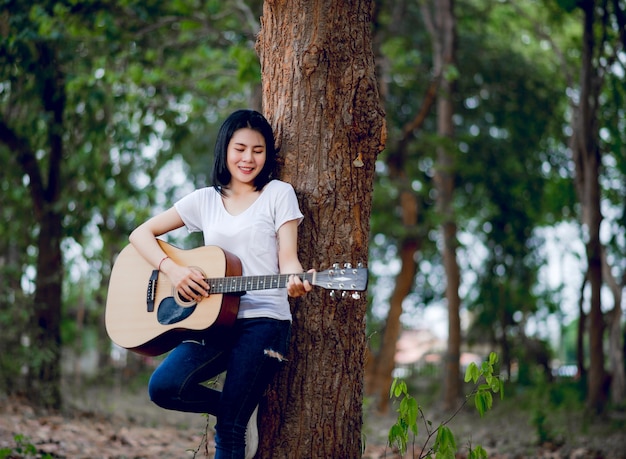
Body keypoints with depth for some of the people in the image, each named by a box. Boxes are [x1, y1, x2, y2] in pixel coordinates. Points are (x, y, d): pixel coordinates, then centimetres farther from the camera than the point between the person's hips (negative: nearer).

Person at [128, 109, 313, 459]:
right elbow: (141, 234, 12)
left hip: (263, 319, -3)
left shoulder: (279, 194, 6)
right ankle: (243, 408, 5)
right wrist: (172, 269, -7)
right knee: (164, 387, -20)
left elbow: (287, 258, -1)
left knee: (230, 430, -13)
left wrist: (296, 281, -25)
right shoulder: (206, 199, 13)